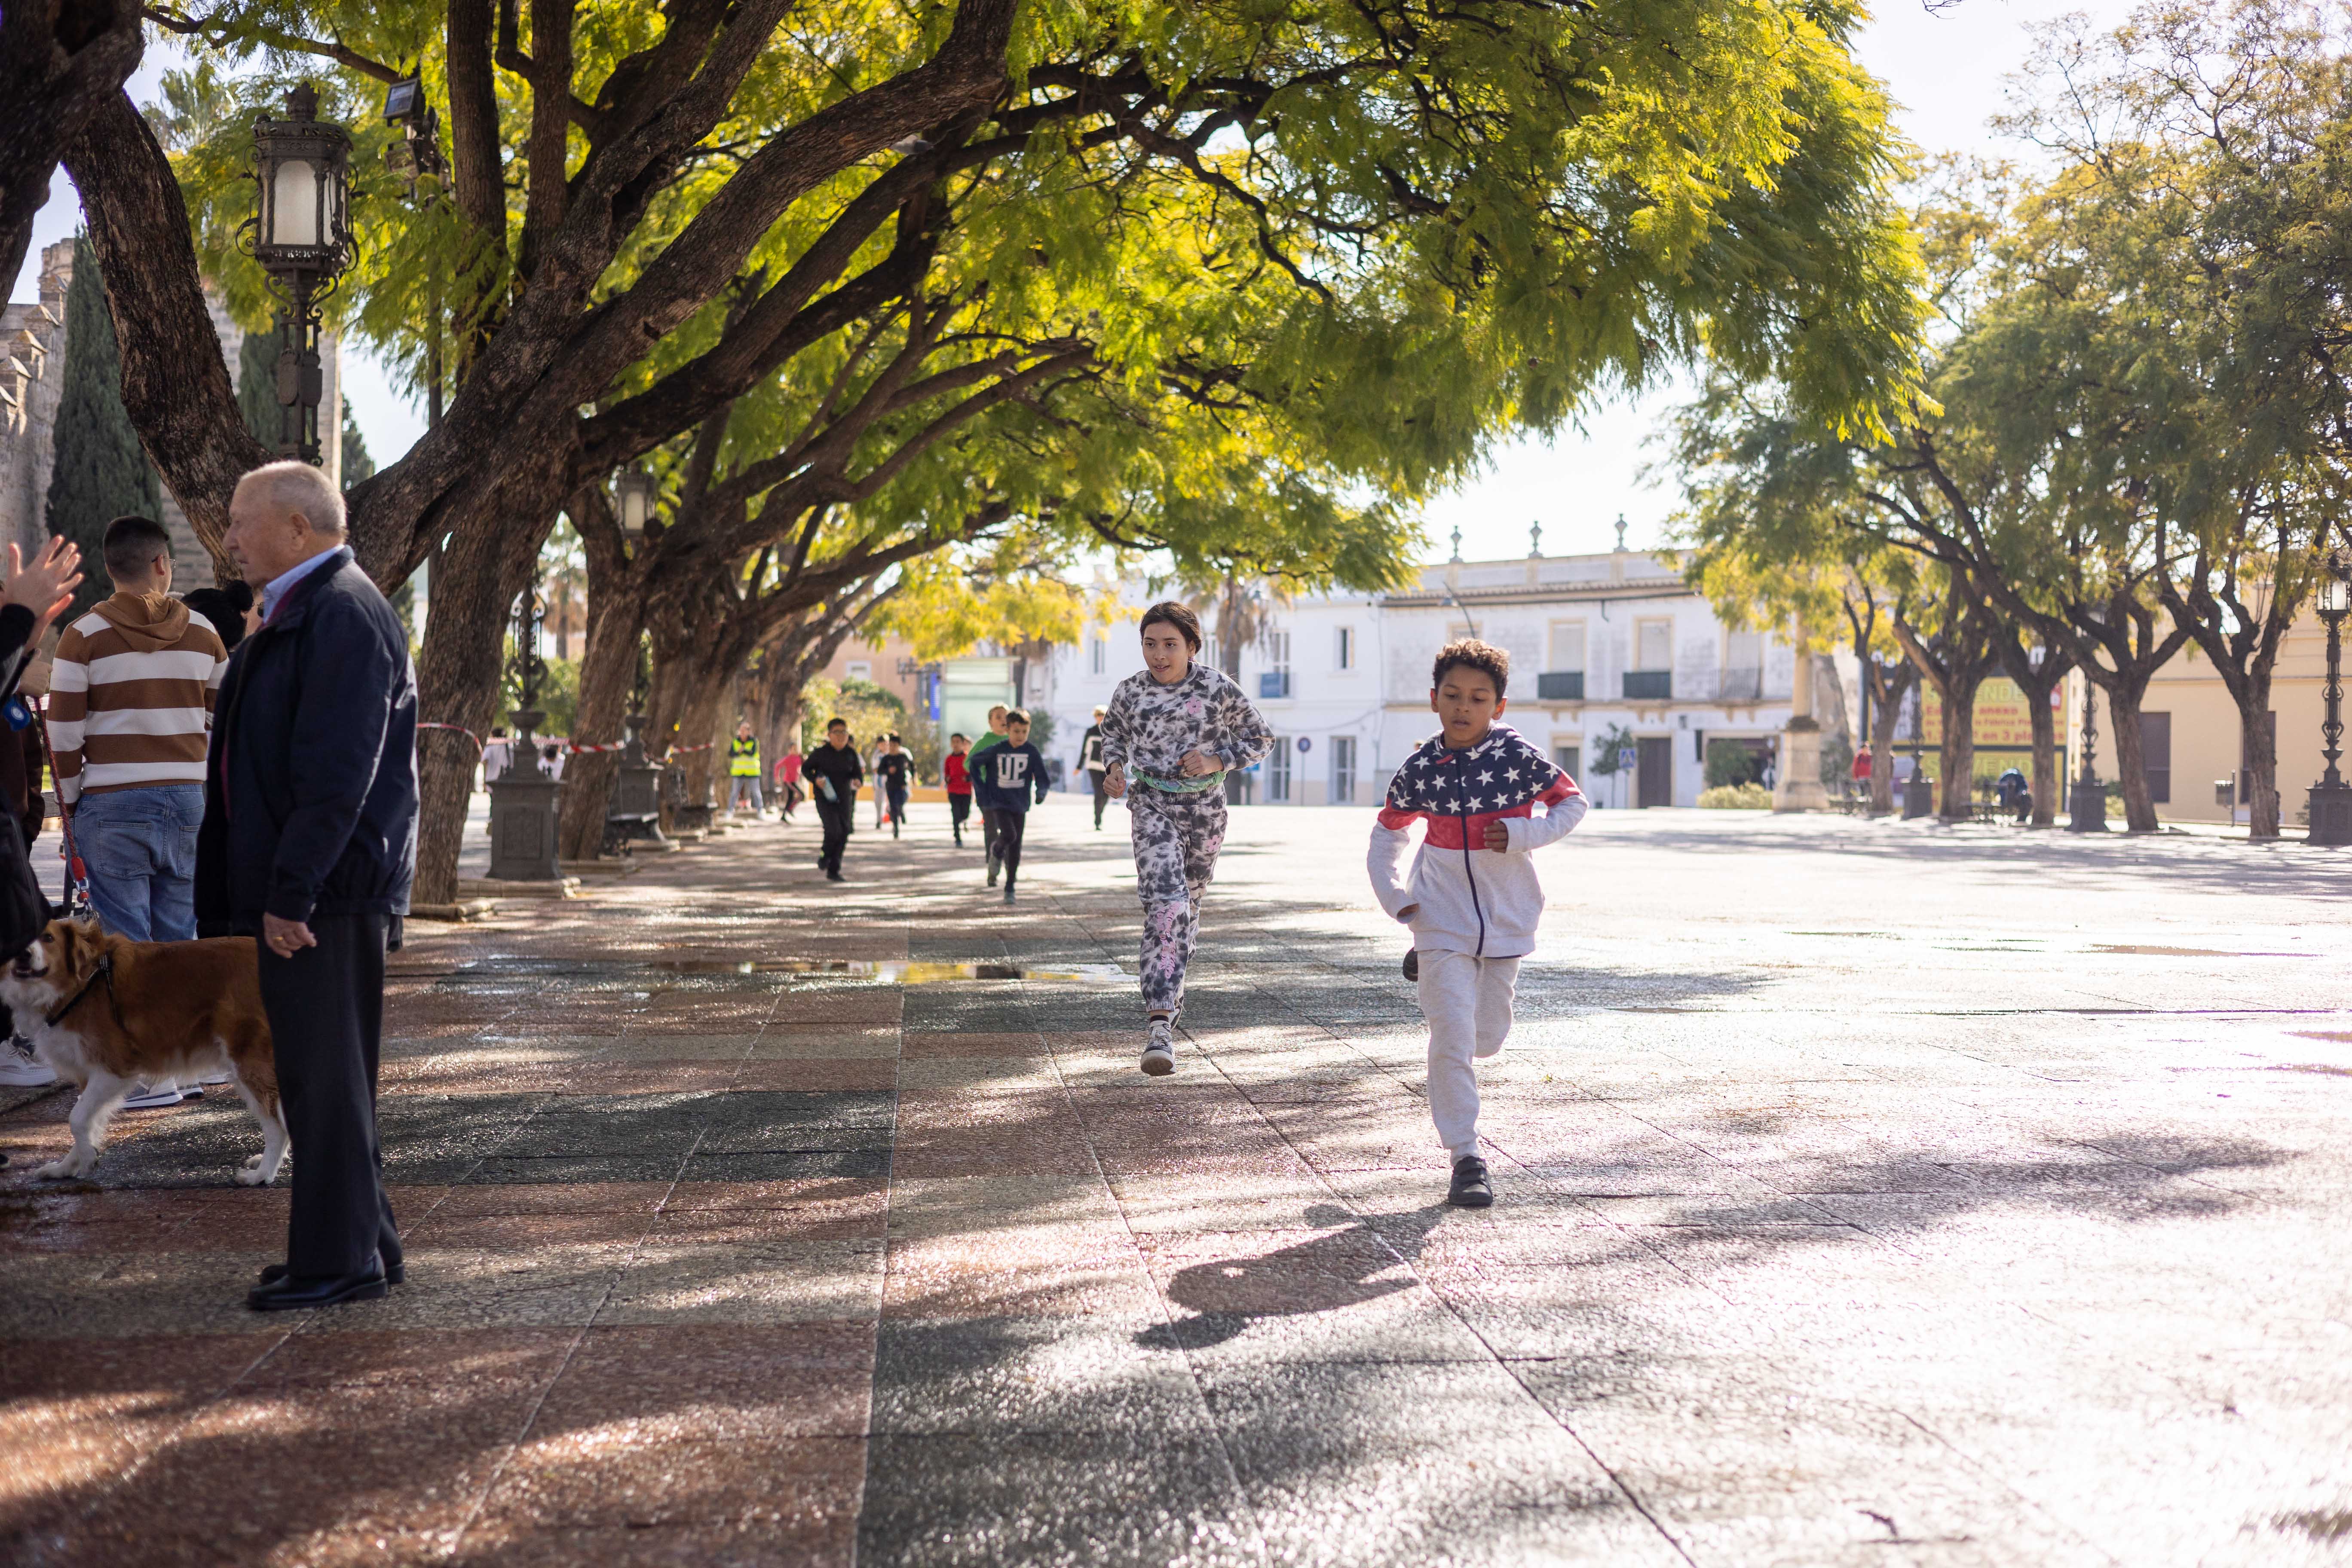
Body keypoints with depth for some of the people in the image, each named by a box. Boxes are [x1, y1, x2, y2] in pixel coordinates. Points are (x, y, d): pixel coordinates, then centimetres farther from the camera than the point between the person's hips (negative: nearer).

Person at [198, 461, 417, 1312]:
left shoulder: (344, 613, -15)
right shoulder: (300, 613, 19)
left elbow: (338, 772, -23)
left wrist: (291, 892, -24)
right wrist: (272, 890, 18)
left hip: (329, 892, -11)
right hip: (298, 890, 11)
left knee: (325, 1079, -4)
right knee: (326, 1075, 15)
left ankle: (341, 1261, 4)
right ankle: (363, 1243, 24)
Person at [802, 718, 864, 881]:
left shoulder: (851, 753, 0)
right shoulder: (821, 753, -8)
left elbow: (858, 773, 5)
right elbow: (806, 768, 3)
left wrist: (858, 781, -19)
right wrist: (815, 780, -15)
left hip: (844, 798, 4)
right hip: (825, 798, -4)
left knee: (844, 834, 4)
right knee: (834, 830, -20)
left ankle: (833, 872, 18)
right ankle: (825, 855, 13)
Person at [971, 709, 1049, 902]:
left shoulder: (1032, 753, -6)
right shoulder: (996, 750, -8)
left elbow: (1041, 777, -3)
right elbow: (975, 764, 5)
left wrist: (1041, 792, -20)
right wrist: (981, 791, 0)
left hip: (1019, 805, 2)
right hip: (997, 802, -2)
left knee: (1016, 847, 5)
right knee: (1009, 835, -24)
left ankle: (1010, 888, 17)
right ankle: (998, 851, 12)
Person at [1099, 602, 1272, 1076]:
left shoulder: (1218, 689, -8)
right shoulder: (1131, 691, -2)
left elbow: (1260, 737, 2)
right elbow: (1113, 730, 18)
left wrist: (1216, 760, -13)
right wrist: (1115, 767, -2)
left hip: (1204, 809, 1)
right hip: (1152, 806, -1)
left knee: (1188, 904, 16)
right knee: (1165, 903, -20)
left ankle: (1168, 992, 42)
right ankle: (1160, 1024, -28)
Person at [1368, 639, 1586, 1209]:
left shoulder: (1518, 757, -11)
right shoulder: (1419, 770, -6)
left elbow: (1573, 803, 2)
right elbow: (1388, 834, 10)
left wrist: (1524, 834, -15)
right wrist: (1394, 893, -3)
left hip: (1506, 920, 1)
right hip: (1444, 920, -1)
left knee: (1487, 1037, 15)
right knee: (1452, 1040, -9)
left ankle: (1430, 970, 44)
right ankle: (1466, 1159, 1)